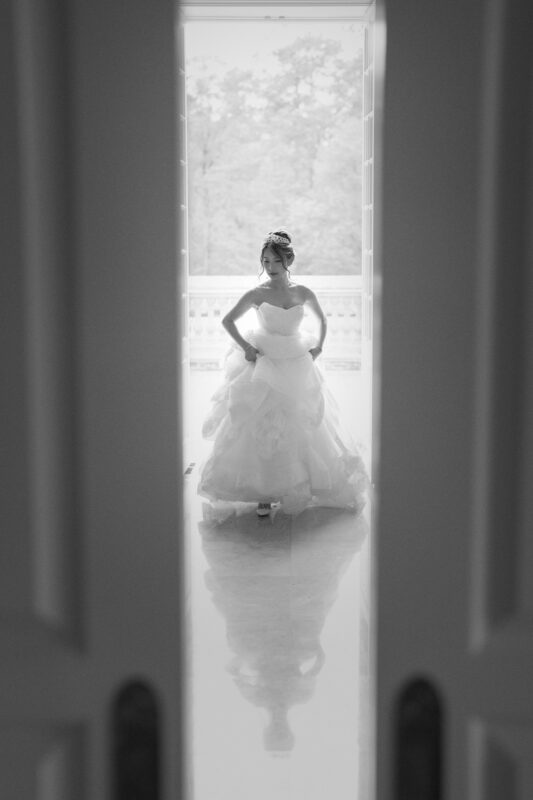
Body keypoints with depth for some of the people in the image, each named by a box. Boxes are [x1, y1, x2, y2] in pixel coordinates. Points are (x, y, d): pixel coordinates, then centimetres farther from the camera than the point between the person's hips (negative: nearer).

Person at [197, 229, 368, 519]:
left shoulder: (303, 293, -1)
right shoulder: (257, 294, -7)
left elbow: (322, 319, 17)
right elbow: (228, 320, 1)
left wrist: (318, 346, 6)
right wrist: (246, 347, -4)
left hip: (297, 367, 2)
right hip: (263, 367, -2)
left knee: (299, 429, 7)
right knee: (262, 431, -2)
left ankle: (296, 489, 22)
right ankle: (264, 494, 5)